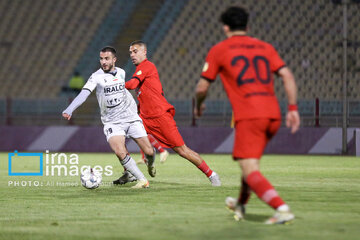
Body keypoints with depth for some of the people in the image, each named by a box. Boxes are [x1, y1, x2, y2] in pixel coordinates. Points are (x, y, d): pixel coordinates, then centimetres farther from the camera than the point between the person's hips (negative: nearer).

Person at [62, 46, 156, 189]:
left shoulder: (121, 73, 4)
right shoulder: (97, 77, -11)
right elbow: (84, 93, -25)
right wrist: (69, 110, -40)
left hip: (130, 117, 3)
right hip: (112, 122, -3)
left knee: (149, 152, -1)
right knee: (120, 152, -27)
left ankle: (150, 164, 38)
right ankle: (142, 180, -11)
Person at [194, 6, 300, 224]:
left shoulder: (218, 51, 8)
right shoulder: (265, 47, 18)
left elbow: (202, 87, 10)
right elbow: (287, 75, 7)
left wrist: (198, 106, 30)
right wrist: (293, 108, 6)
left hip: (248, 116, -6)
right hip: (273, 114, 6)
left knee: (251, 172, -10)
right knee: (252, 162, 28)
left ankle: (282, 209, -29)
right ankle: (240, 205, 44)